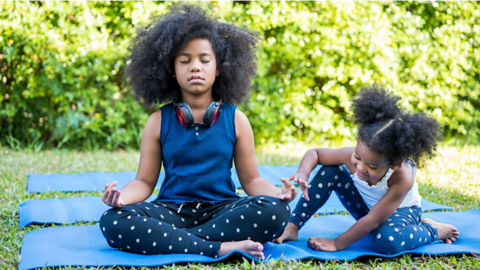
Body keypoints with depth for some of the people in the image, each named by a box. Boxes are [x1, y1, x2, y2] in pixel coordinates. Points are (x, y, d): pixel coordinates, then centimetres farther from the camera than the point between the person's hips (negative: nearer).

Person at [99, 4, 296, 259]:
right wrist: (121, 196, -17)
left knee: (274, 210, -31)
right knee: (113, 222, -30)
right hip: (172, 210, 0)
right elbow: (145, 181, 7)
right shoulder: (158, 121, 5)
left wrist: (277, 193, -15)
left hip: (222, 210, 0)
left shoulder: (235, 119, 6)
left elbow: (251, 179, 8)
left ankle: (166, 240, -24)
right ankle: (221, 247, -30)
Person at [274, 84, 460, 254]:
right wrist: (302, 174, -36)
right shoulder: (351, 155, -29)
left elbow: (373, 220, -35)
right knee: (330, 172, -21)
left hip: (401, 210, -4)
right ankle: (292, 228, -15)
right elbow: (314, 154, -13)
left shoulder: (402, 177, -39)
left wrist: (337, 244, -31)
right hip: (367, 206, 4)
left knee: (386, 241, -40)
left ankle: (433, 231, -8)